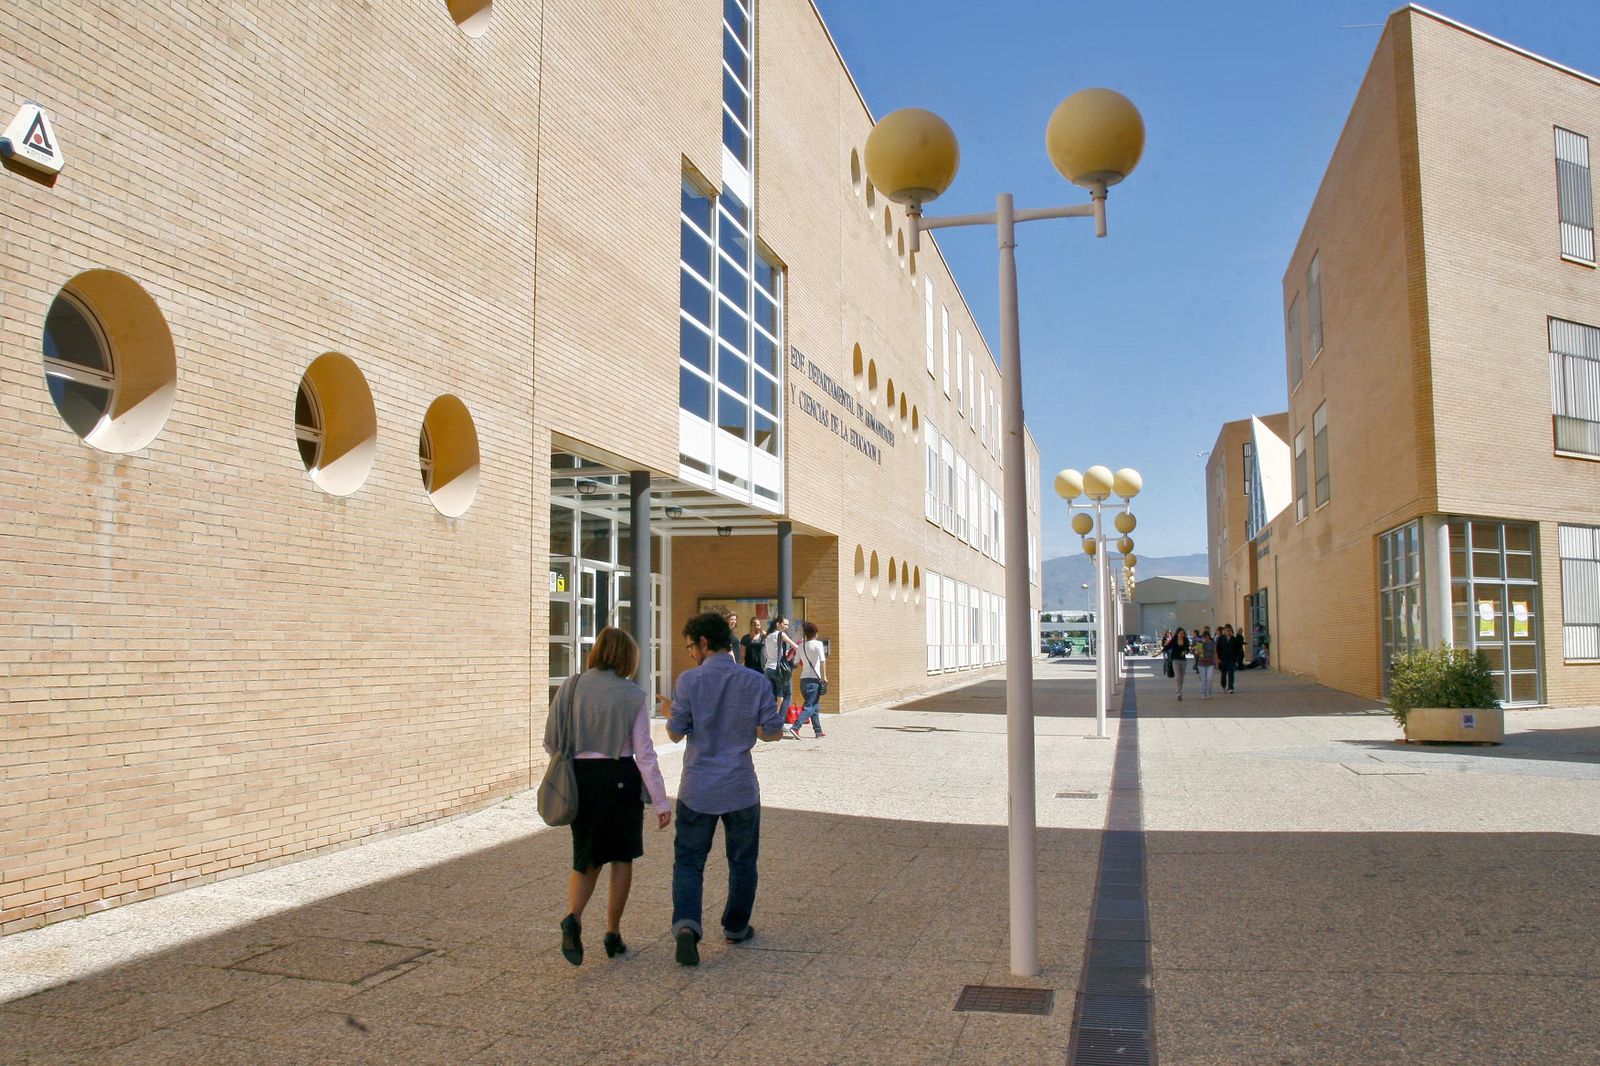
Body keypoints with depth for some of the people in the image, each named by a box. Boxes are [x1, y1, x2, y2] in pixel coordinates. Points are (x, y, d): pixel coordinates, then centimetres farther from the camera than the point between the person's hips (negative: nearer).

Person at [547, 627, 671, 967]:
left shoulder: (570, 688, -1)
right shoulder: (633, 695, -8)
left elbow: (551, 743, 4)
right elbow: (644, 753, -9)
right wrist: (661, 801, -5)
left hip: (579, 777, 3)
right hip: (620, 778, -2)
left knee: (587, 857, 15)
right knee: (622, 856, 15)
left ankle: (573, 917, -10)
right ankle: (613, 933, 19)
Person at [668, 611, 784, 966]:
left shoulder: (689, 681, -11)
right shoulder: (756, 683, -6)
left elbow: (675, 733, -5)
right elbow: (774, 732, 0)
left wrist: (677, 715, 16)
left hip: (698, 789, -1)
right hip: (741, 789, 1)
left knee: (688, 861, 8)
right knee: (742, 861, 18)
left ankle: (686, 924, -11)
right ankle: (736, 926, 29)